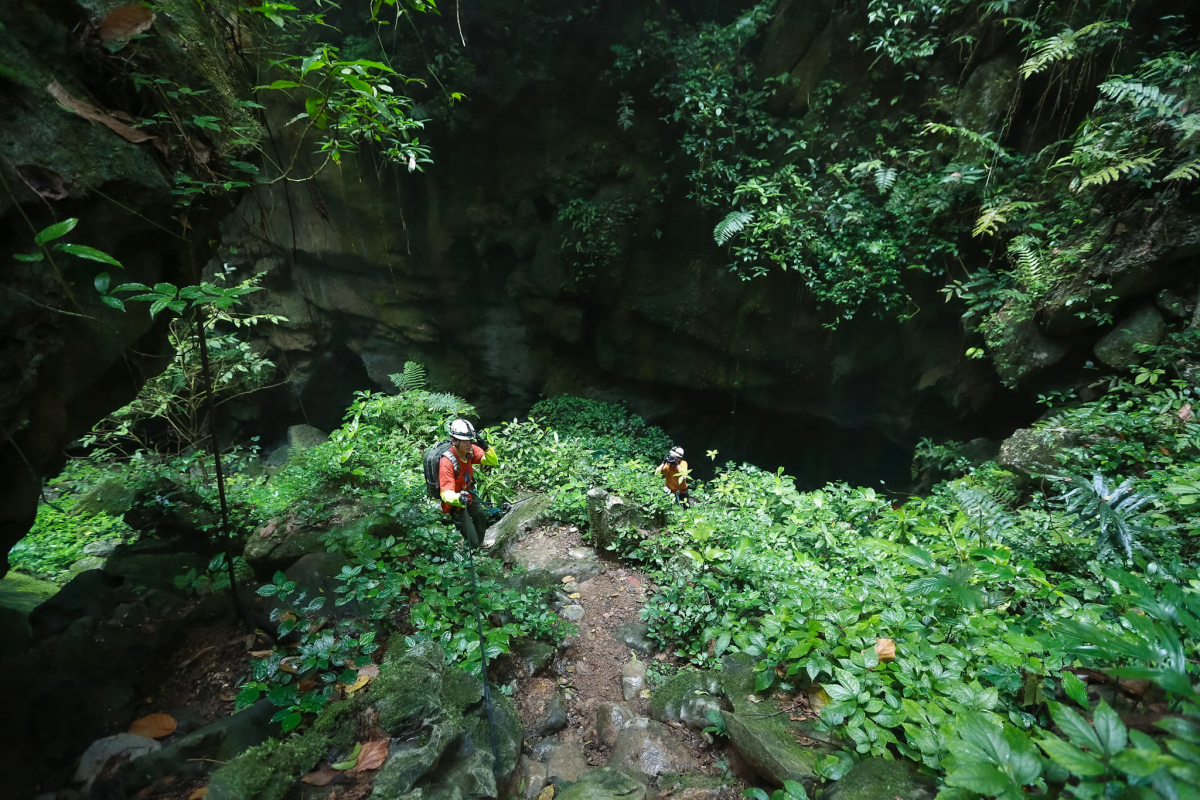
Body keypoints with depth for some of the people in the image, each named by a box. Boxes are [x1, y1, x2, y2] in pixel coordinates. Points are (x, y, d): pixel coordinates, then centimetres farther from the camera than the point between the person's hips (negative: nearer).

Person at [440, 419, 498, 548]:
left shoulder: (470, 450, -17)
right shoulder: (447, 463, -34)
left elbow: (493, 462, -15)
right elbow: (446, 494, -39)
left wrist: (485, 447, -34)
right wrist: (458, 498, -61)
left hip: (468, 494, 6)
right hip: (455, 503, -6)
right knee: (471, 542, -4)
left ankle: (479, 543, 52)